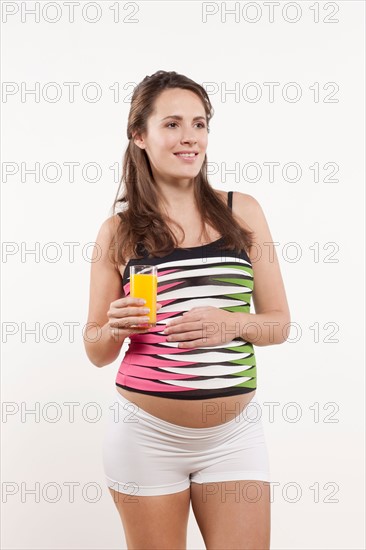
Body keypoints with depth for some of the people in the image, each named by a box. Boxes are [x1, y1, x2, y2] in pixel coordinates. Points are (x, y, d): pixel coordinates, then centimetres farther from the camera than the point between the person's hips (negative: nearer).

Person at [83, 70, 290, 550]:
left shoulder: (242, 211, 0)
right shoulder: (118, 231, -2)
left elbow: (279, 323, 3)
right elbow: (96, 352, 4)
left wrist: (232, 323, -16)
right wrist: (116, 328, -17)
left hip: (235, 433, 1)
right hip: (147, 433, 0)